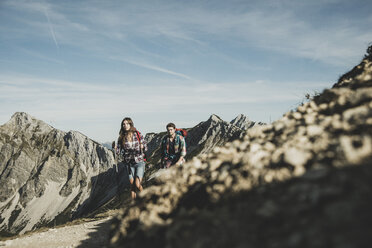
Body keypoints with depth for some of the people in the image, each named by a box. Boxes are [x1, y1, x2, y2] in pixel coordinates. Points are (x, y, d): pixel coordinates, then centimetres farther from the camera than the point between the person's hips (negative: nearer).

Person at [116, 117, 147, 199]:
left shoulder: (138, 134, -2)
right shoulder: (121, 138, 2)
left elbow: (145, 147, 3)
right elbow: (118, 150, 8)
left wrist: (142, 147, -17)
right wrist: (123, 159, -6)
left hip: (140, 162, -2)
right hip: (130, 164, 2)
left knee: (137, 184, -14)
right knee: (132, 185, 4)